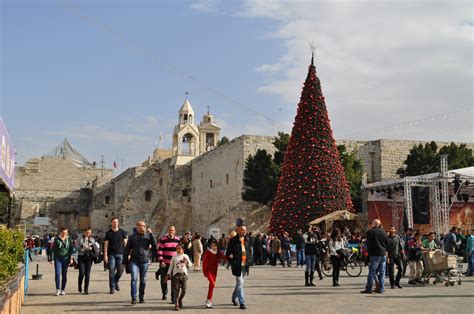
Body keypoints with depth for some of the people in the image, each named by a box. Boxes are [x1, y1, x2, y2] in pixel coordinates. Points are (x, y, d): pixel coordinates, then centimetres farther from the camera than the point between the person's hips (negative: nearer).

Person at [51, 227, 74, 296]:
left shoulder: (69, 239, 5)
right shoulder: (57, 239, 2)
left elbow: (71, 249, 5)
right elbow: (53, 249, 3)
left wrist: (71, 258, -5)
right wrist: (52, 258, -2)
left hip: (66, 259, 1)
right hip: (58, 258, -1)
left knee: (64, 275, 5)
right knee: (57, 273, -11)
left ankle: (63, 290, 14)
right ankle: (58, 289, -4)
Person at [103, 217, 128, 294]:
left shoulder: (122, 232, 7)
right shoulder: (108, 233, 4)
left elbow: (125, 243, 8)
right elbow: (106, 245, 3)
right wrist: (105, 255, -5)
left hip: (120, 254, 1)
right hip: (111, 254, -1)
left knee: (120, 271, 0)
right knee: (111, 272, -3)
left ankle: (116, 282, 26)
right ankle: (112, 288, 4)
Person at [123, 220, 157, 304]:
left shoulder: (148, 235, 6)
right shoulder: (133, 237, 5)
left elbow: (155, 244, -8)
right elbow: (127, 249, 10)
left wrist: (151, 234, -14)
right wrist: (125, 261, 8)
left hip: (145, 261, 1)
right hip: (134, 261, -1)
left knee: (143, 280, 8)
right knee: (134, 278, -12)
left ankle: (142, 297, 20)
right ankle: (133, 298, -11)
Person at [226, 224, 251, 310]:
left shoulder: (246, 241, 10)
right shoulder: (233, 241, -9)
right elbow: (228, 254, -8)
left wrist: (248, 263, 12)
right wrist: (233, 263, -13)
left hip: (245, 265, 6)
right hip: (237, 266, -6)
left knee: (239, 283, 17)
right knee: (240, 284, -7)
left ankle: (234, 298, 36)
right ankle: (242, 303, -4)